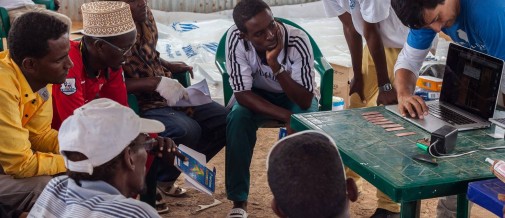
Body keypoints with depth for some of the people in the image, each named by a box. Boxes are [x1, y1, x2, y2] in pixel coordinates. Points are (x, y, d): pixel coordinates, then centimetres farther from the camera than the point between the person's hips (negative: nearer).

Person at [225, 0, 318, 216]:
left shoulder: (297, 40, -33)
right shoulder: (235, 38, -30)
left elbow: (305, 101, -32)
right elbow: (242, 93, -26)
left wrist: (275, 65, -44)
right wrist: (287, 117, -37)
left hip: (295, 95, -1)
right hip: (257, 94, 1)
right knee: (237, 119, -29)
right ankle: (239, 201, -17)